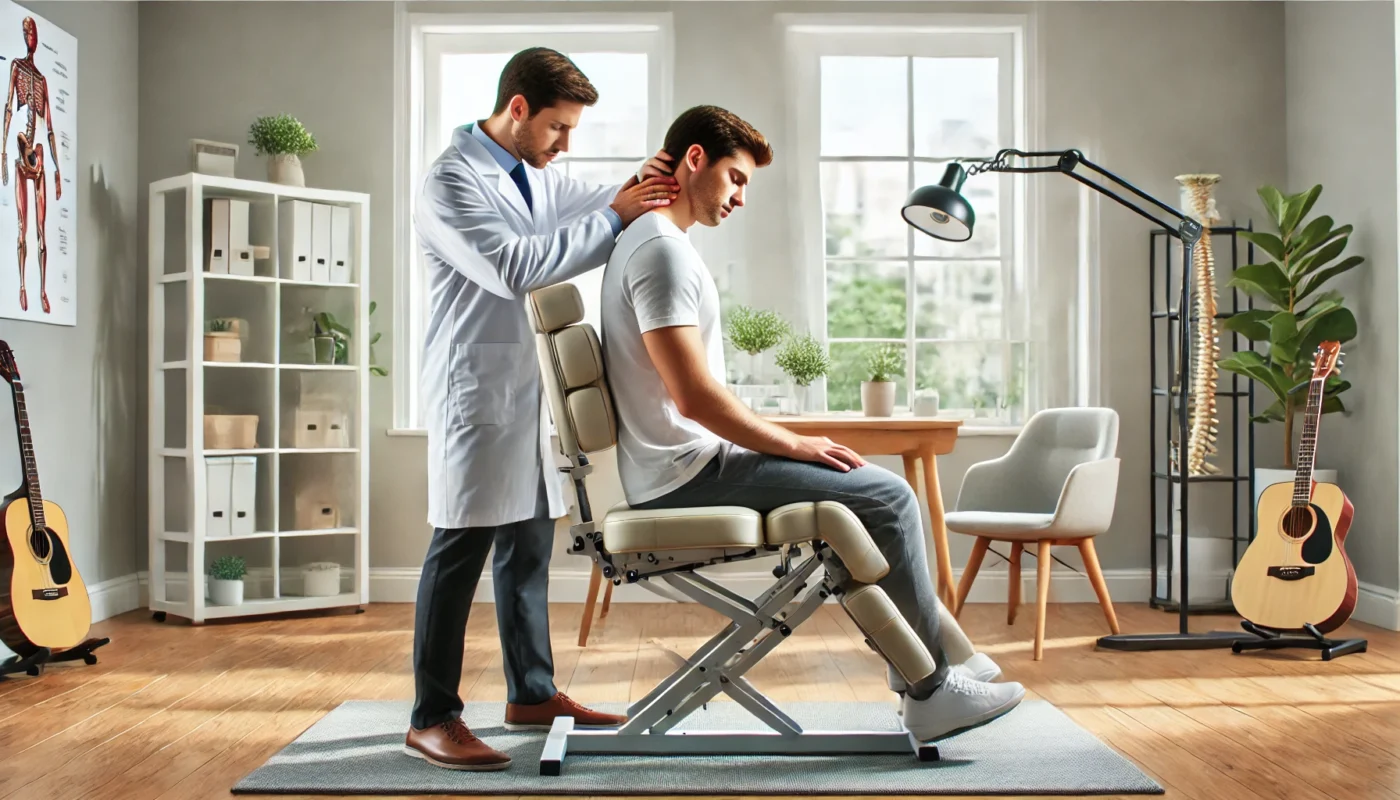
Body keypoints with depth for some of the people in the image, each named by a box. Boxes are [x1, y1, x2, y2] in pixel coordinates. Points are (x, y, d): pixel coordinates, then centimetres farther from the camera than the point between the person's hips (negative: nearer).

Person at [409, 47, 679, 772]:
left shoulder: (535, 177, 16)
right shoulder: (451, 182, -11)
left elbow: (597, 206, 14)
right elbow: (512, 266, -23)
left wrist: (639, 189, -9)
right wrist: (613, 218, -23)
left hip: (534, 387, 9)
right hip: (479, 385, -9)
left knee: (528, 544, 13)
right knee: (460, 550, -6)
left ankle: (532, 692, 24)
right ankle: (432, 718, 0)